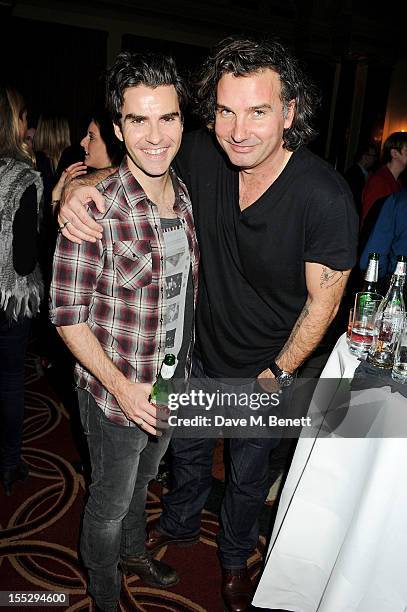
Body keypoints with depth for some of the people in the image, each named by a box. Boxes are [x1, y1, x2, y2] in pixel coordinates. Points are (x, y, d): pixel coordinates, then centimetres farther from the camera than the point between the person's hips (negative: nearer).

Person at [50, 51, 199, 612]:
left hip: (171, 384, 6)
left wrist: (183, 369, 10)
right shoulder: (95, 208, -25)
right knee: (110, 501, 18)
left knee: (142, 481, 29)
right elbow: (67, 313, -19)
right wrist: (122, 386, -23)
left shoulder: (186, 196, -2)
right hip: (115, 392, -6)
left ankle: (134, 552, 58)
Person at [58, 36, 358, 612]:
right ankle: (180, 523, 61)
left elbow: (323, 301, -19)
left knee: (248, 474, 22)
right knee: (188, 449, 28)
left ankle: (236, 555, 54)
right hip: (200, 353, 4)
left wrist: (276, 376, -13)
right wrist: (77, 186, -25)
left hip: (265, 369, -3)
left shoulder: (325, 198, -29)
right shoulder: (202, 154, -19)